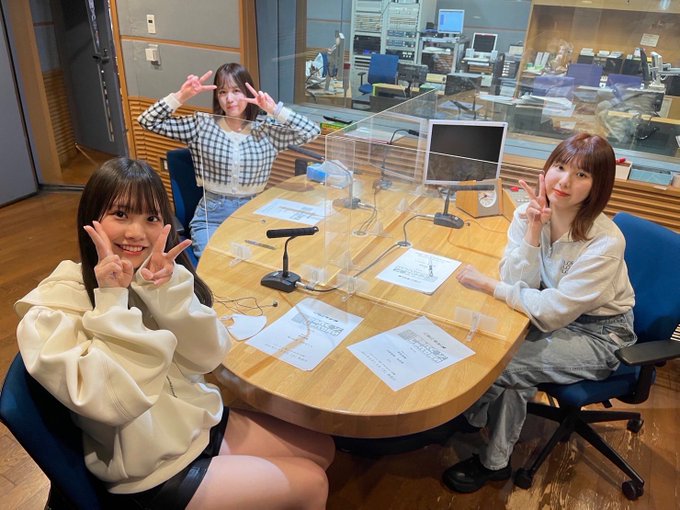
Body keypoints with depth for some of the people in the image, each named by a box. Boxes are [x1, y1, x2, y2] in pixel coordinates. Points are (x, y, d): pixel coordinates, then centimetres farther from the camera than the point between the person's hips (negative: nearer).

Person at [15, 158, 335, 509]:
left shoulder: (154, 273, -5)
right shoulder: (53, 309, -19)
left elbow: (208, 357, -10)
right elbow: (111, 402, -28)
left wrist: (167, 289, -24)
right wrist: (112, 300, -28)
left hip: (202, 421, 6)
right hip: (152, 473, -5)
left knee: (321, 451, 13)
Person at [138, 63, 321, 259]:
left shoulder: (266, 130, 1)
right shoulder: (201, 125, 1)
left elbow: (312, 132, -10)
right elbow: (148, 122, -1)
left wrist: (275, 110, -16)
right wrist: (181, 96, -11)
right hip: (212, 215, -1)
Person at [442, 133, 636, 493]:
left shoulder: (605, 242, -28)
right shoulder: (530, 213, -13)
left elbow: (552, 311, -27)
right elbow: (518, 283, -17)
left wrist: (487, 285, -26)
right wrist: (532, 231, -29)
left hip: (598, 333, -5)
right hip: (554, 311, 5)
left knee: (510, 365, -22)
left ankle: (467, 415, 10)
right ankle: (495, 461, 4)